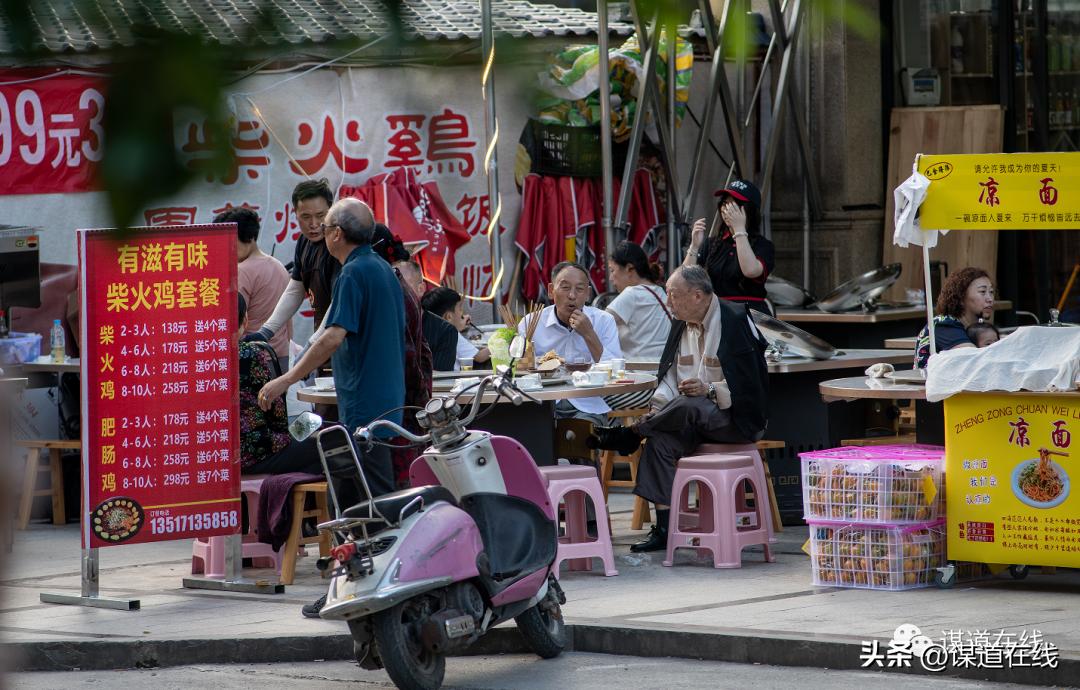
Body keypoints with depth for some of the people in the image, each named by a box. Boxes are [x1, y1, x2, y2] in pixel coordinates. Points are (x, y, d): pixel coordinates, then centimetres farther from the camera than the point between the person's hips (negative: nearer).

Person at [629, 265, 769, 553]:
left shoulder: (735, 321, -11)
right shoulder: (681, 324, 12)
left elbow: (750, 383, -14)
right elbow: (670, 375, 13)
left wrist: (710, 390, -26)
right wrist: (658, 405, -7)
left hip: (738, 417, -6)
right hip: (695, 417, 6)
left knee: (688, 408, -37)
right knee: (660, 439, -25)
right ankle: (663, 527, -27)